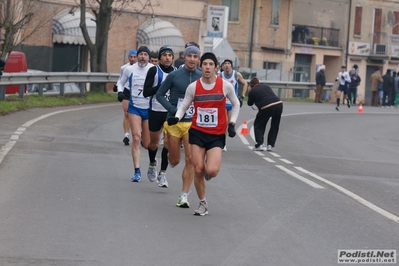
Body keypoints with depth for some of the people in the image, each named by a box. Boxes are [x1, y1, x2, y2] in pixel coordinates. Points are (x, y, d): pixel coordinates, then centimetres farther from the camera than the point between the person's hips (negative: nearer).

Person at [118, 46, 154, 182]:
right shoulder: (129, 69, -1)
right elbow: (121, 83, 15)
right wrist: (121, 92, -4)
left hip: (149, 109, 0)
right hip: (134, 107, 0)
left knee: (147, 144, 5)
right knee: (136, 138, -14)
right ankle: (137, 171, -10)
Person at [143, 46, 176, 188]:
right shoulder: (154, 71, -5)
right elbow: (146, 92, -10)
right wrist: (162, 86, -21)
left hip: (171, 112, 1)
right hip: (155, 111, -1)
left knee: (168, 142, -10)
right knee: (154, 142, 12)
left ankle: (162, 173, -3)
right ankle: (152, 164, 41)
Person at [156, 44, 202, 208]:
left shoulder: (202, 78, 2)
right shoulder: (174, 76, -3)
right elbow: (160, 94, 2)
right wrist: (172, 109, -11)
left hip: (193, 124, 0)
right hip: (174, 122, 0)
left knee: (190, 160, -10)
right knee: (174, 161, 8)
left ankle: (184, 195, -2)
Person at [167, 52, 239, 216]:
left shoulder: (225, 86, -5)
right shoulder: (193, 87, -2)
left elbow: (236, 104, 10)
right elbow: (184, 106, 6)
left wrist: (231, 124, 1)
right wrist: (176, 118, -14)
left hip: (217, 135, -1)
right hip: (197, 133, 2)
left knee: (211, 171, -18)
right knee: (198, 170, -1)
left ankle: (208, 168, 22)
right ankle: (203, 204, 19)